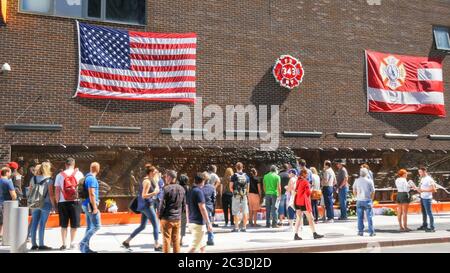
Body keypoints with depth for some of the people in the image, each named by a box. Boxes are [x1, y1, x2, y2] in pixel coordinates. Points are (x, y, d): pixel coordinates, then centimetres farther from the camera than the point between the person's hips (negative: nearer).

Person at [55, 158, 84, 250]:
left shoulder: (59, 175, 3)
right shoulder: (79, 174, 2)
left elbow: (57, 190, 2)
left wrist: (57, 202, 7)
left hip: (63, 202, 1)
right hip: (75, 201, -1)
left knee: (64, 225, 9)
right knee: (74, 224, 8)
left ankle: (64, 244, 9)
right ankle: (72, 243, 11)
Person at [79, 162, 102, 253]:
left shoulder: (88, 177, 15)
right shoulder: (92, 178, -15)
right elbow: (91, 194, -21)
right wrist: (95, 208, -20)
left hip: (87, 205, 10)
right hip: (90, 205, -10)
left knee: (89, 227, 11)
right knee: (97, 226, -7)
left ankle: (86, 248, 12)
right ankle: (83, 243, -8)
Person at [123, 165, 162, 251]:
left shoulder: (147, 180, 13)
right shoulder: (147, 181, -16)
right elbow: (144, 195, -20)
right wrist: (154, 193, -25)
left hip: (145, 206, 10)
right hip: (147, 205, -10)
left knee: (142, 226, 16)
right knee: (156, 225, -3)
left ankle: (127, 241, 20)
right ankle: (157, 245, 1)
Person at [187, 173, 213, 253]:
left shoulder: (190, 192, 11)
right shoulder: (199, 192, -14)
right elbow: (202, 209, -18)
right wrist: (209, 223, -14)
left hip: (191, 222, 9)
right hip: (199, 223, -9)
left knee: (202, 245, 18)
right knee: (194, 247, -6)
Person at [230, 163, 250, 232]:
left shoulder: (234, 176, -5)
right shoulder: (246, 176, 5)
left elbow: (231, 187, -5)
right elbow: (248, 188, 9)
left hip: (236, 196, -3)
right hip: (244, 196, 3)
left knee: (236, 213, 3)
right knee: (245, 212, 7)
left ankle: (236, 227, 1)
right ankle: (244, 227, 8)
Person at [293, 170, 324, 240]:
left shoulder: (298, 181, 11)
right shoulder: (305, 182, -11)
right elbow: (308, 192, -8)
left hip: (297, 202, 8)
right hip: (304, 202, -7)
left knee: (299, 218, 9)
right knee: (310, 218, 1)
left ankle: (296, 235, 6)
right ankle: (314, 234, 5)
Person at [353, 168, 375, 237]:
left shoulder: (357, 181, 1)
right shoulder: (369, 181, -6)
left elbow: (354, 191, 6)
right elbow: (373, 192, -4)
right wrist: (371, 199, 8)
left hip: (359, 201, 2)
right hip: (367, 200, -2)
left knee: (360, 217, 8)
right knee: (369, 216, 4)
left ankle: (360, 231, 11)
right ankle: (371, 232, 5)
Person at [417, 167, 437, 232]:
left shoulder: (429, 179, -14)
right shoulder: (422, 179, 13)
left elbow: (433, 189, -19)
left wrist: (423, 190, -22)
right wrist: (419, 190, 4)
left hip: (427, 198, -9)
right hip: (422, 198, 9)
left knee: (429, 213, -5)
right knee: (424, 213, 14)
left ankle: (432, 228, -1)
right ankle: (424, 226, 23)